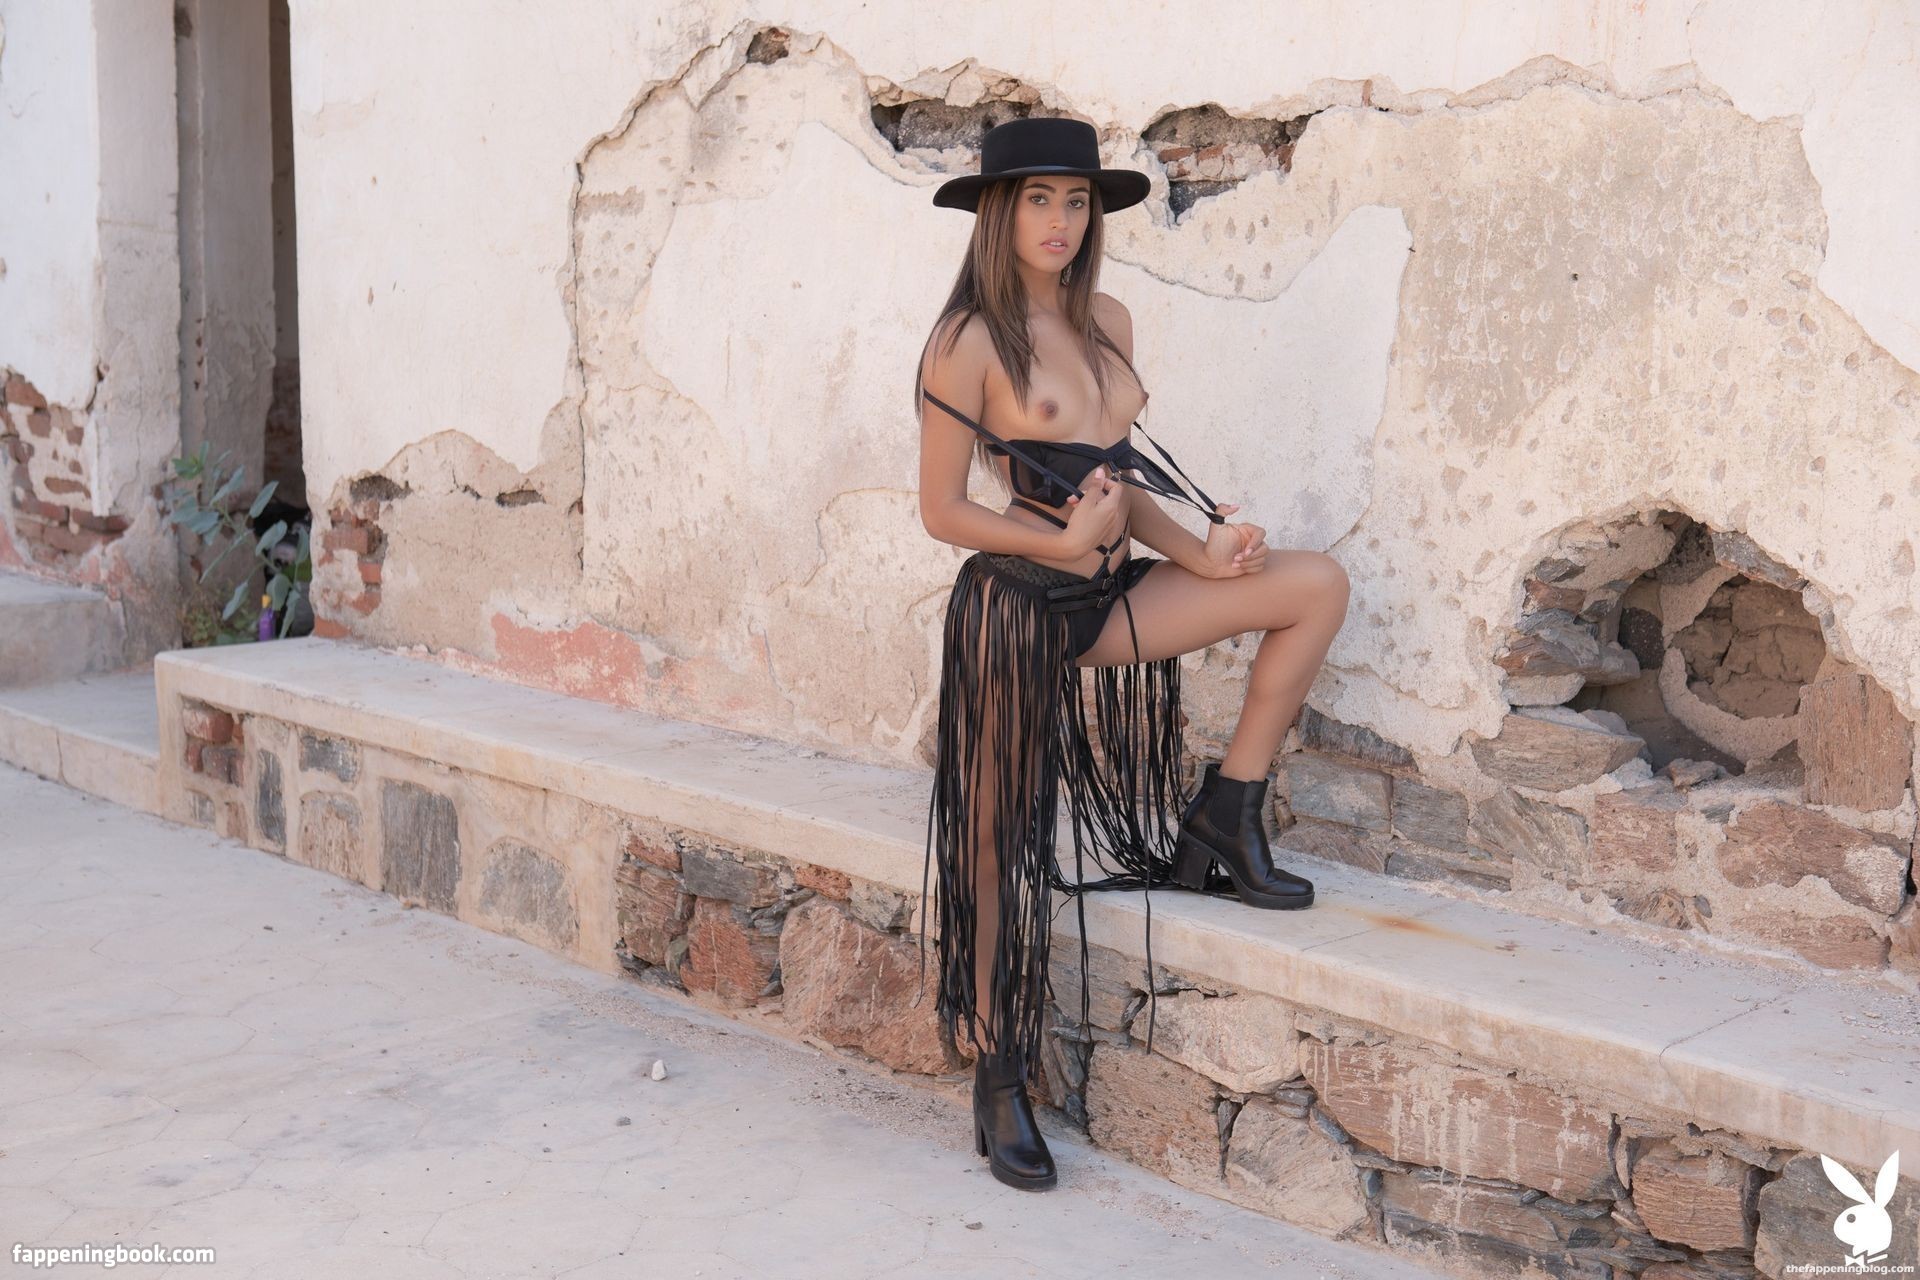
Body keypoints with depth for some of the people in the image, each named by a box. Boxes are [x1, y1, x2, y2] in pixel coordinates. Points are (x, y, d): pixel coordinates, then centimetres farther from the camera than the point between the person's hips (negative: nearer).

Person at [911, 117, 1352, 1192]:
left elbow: (1120, 479, 12)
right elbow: (942, 511, -10)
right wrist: (1065, 542, -19)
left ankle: (1227, 812, 3)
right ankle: (1000, 1080, 15)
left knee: (1318, 584, -5)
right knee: (1004, 843, 0)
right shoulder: (970, 345, -11)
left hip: (1107, 594, 6)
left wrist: (1197, 551, -4)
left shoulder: (1107, 323, 9)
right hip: (1017, 609, -6)